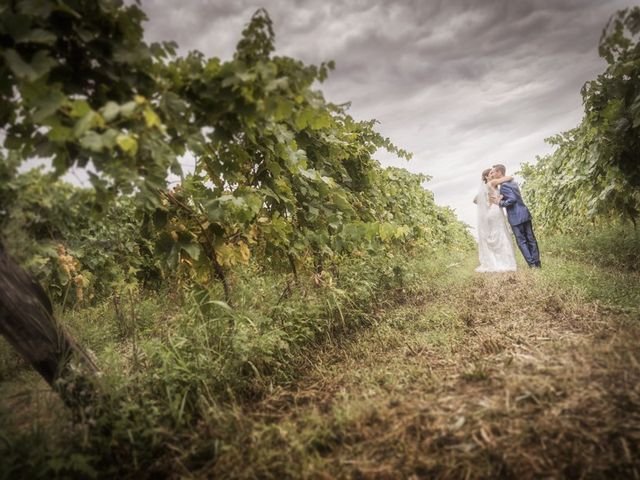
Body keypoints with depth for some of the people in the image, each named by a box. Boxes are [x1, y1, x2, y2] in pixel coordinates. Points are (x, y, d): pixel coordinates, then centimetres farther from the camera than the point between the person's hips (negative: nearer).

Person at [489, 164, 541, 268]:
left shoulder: (504, 185, -15)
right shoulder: (512, 182, 15)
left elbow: (512, 199, -23)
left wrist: (500, 203, -14)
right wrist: (501, 198, 6)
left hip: (516, 217, -9)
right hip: (524, 213, 9)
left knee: (522, 242, -1)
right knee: (530, 239, 11)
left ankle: (532, 264, 0)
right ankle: (537, 263, 17)